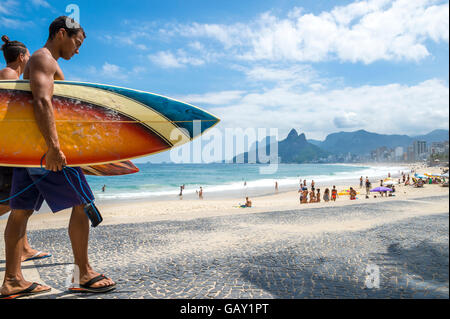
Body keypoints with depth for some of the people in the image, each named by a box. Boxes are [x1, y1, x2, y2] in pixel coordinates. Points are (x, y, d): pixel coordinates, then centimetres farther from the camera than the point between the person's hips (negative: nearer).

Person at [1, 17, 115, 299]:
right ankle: (85, 275, 4)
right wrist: (54, 147, -30)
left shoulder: (38, 61, 25)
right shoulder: (45, 59, -7)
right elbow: (42, 102, -22)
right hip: (44, 144, -10)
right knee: (81, 204, -5)